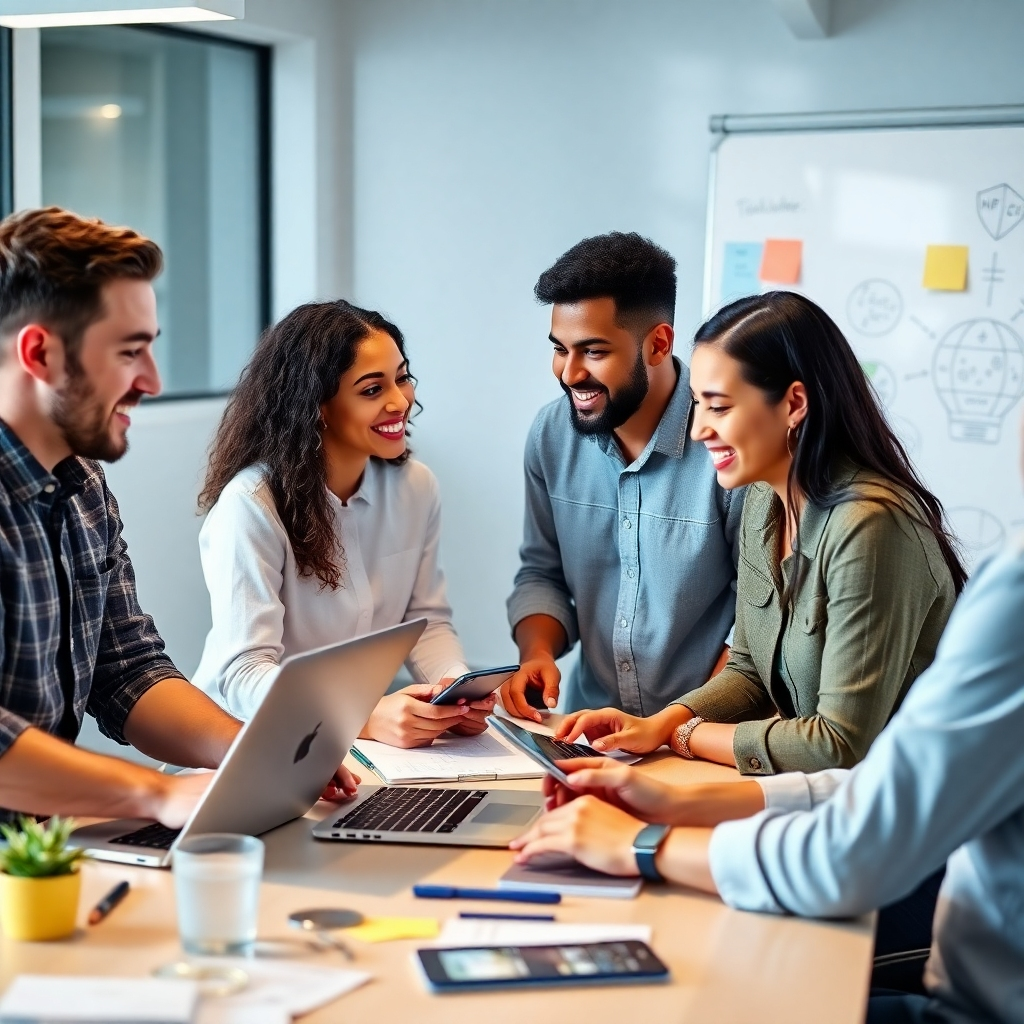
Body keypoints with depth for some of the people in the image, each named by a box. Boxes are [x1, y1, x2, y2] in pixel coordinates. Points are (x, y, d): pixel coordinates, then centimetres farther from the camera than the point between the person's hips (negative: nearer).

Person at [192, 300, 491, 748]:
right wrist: (369, 718, -37)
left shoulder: (416, 486, 2)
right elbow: (243, 673, -23)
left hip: (363, 742, 5)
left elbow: (426, 622, 6)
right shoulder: (251, 505, -18)